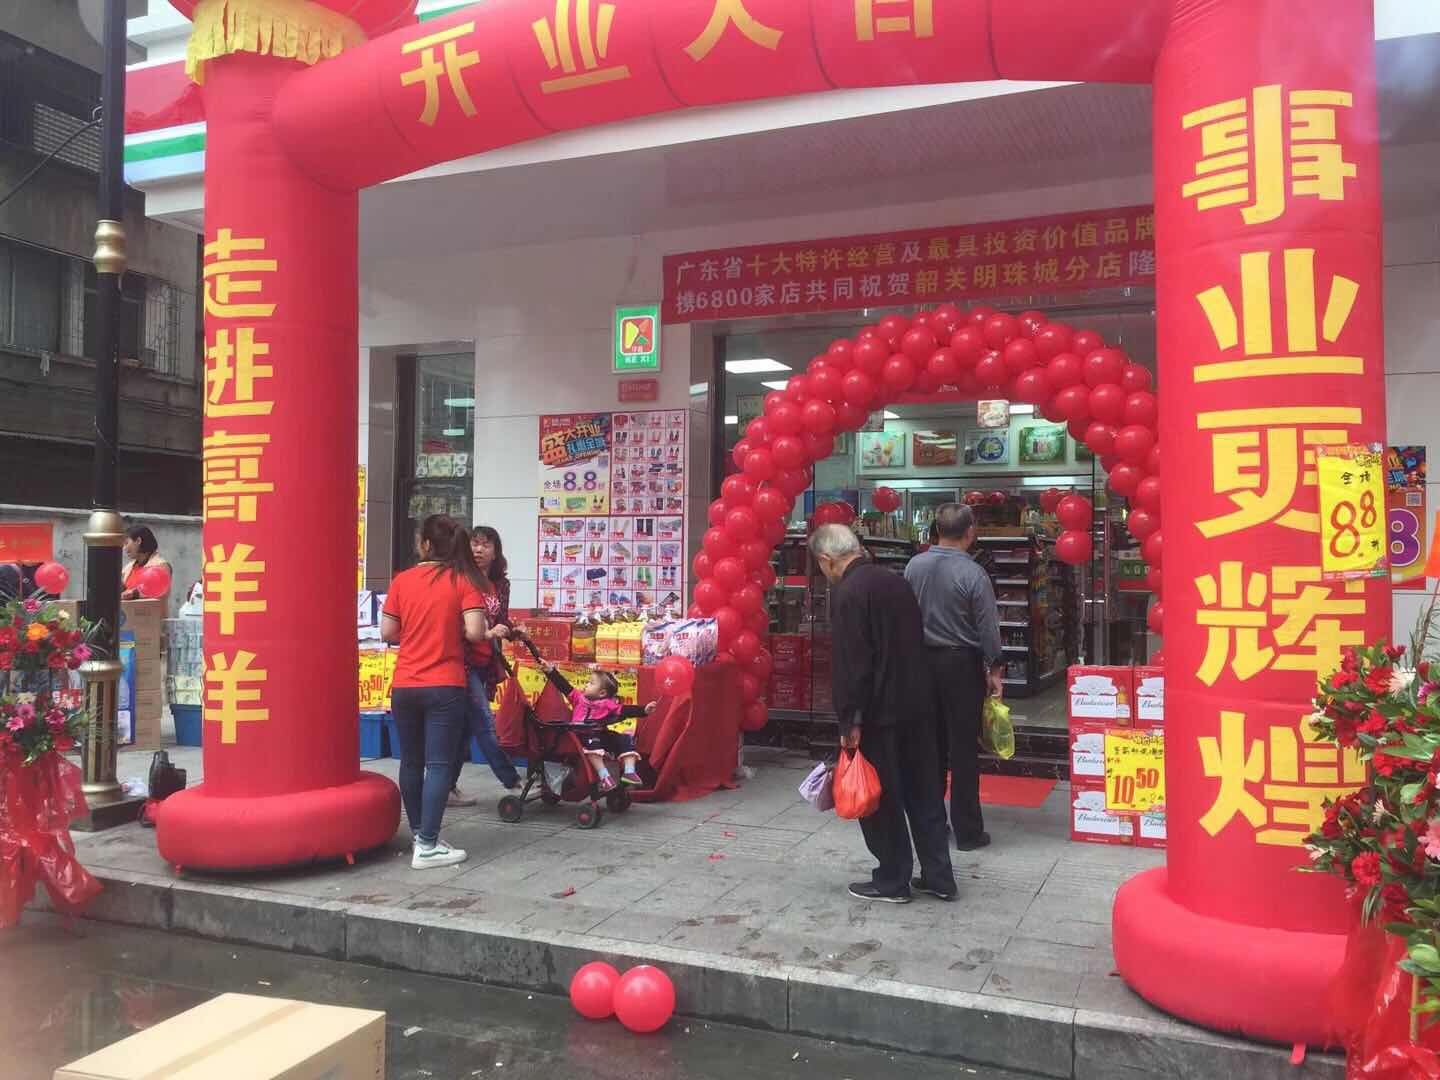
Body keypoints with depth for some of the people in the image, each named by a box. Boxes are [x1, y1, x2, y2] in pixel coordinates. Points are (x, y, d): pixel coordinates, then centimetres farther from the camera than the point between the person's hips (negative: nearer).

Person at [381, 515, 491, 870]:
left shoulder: (401, 580, 2)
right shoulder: (464, 580, -5)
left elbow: (387, 632, 3)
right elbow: (475, 632, -15)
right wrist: (464, 630, 7)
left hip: (403, 686, 3)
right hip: (444, 686, -3)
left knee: (411, 761, 15)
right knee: (439, 763, -1)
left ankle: (419, 832, 28)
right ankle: (427, 846, -4)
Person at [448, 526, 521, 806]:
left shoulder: (500, 584, 8)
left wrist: (511, 630, -2)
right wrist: (486, 633, -23)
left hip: (485, 665, 7)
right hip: (463, 662, -7)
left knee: (465, 727, 11)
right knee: (484, 724, -7)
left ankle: (448, 787, 19)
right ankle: (513, 781, -3)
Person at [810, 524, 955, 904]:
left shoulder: (847, 594, -16)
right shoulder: (894, 581, 9)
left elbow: (850, 663, -20)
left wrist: (850, 721, -15)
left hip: (879, 712, -8)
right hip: (918, 704, 8)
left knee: (880, 797, 5)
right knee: (924, 791, 14)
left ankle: (892, 880, 14)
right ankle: (938, 876, 21)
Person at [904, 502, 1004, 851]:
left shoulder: (914, 566, -2)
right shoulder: (974, 574, -14)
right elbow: (988, 628, -11)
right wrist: (995, 670, 0)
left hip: (923, 660, 5)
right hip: (961, 664, -4)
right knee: (963, 747, 2)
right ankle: (967, 831, 8)